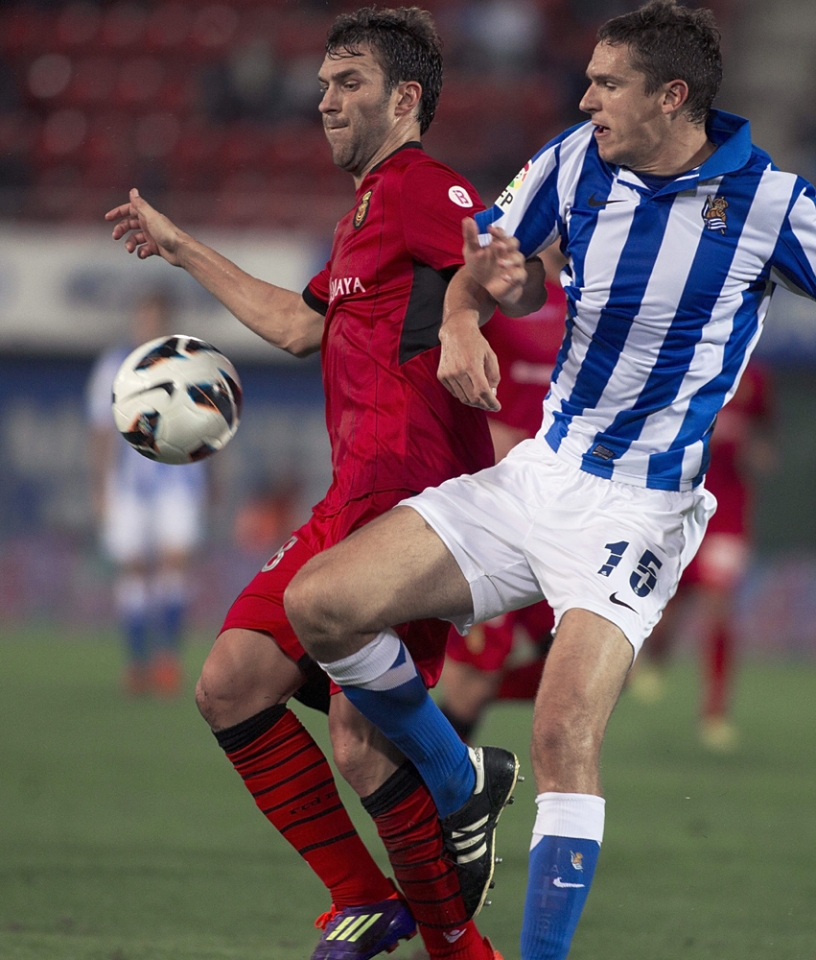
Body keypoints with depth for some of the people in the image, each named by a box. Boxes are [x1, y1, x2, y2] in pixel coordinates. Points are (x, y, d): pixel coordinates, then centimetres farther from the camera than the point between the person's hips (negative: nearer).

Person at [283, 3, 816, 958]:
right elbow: (488, 262, 17)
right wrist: (463, 316, -5)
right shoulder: (577, 162, 2)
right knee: (319, 603, -7)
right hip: (535, 474, 6)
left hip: (641, 510, -6)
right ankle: (456, 786, 17)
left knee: (564, 738, -25)